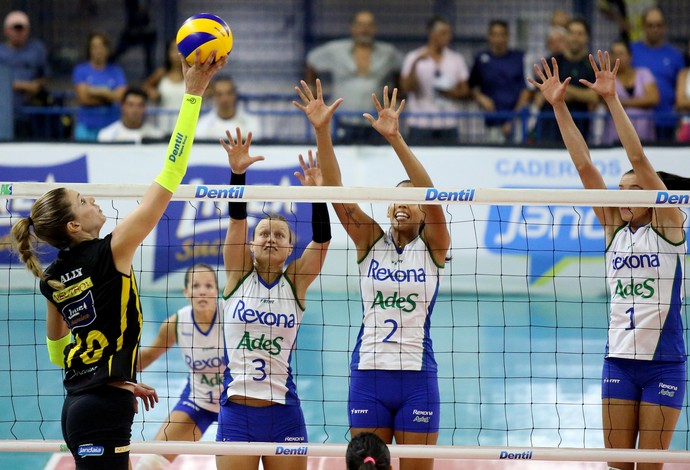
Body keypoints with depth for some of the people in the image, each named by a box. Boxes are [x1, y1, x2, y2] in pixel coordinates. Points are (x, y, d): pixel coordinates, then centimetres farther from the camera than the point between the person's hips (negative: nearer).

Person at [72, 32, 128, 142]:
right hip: (87, 126, -1)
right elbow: (83, 98, -6)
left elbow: (121, 96, -3)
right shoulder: (80, 70, 3)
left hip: (111, 125, 1)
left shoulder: (116, 71, 8)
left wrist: (98, 92, -13)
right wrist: (109, 96, -3)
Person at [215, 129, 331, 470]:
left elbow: (321, 239, -9)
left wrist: (318, 193, -24)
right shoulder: (238, 275, 3)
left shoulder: (295, 283, 4)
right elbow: (237, 218, -9)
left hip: (283, 412, 0)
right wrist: (237, 173, -22)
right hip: (236, 411, 0)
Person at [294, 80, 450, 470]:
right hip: (367, 376, 2)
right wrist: (322, 133, -20)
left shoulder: (433, 247, 1)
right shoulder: (370, 241, 7)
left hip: (417, 379, -2)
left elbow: (431, 195, -16)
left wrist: (396, 139, -29)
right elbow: (335, 192, -5)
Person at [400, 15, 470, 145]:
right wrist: (415, 63, -18)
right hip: (421, 125, -2)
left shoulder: (456, 59, 11)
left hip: (448, 126, 2)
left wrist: (453, 93, -11)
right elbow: (406, 88, -6)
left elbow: (465, 91, 11)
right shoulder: (413, 58, 4)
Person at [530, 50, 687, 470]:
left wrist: (612, 99, -20)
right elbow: (584, 166, 1)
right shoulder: (615, 228, 7)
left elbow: (639, 159, -15)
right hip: (619, 359, 5)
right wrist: (559, 106, -5)